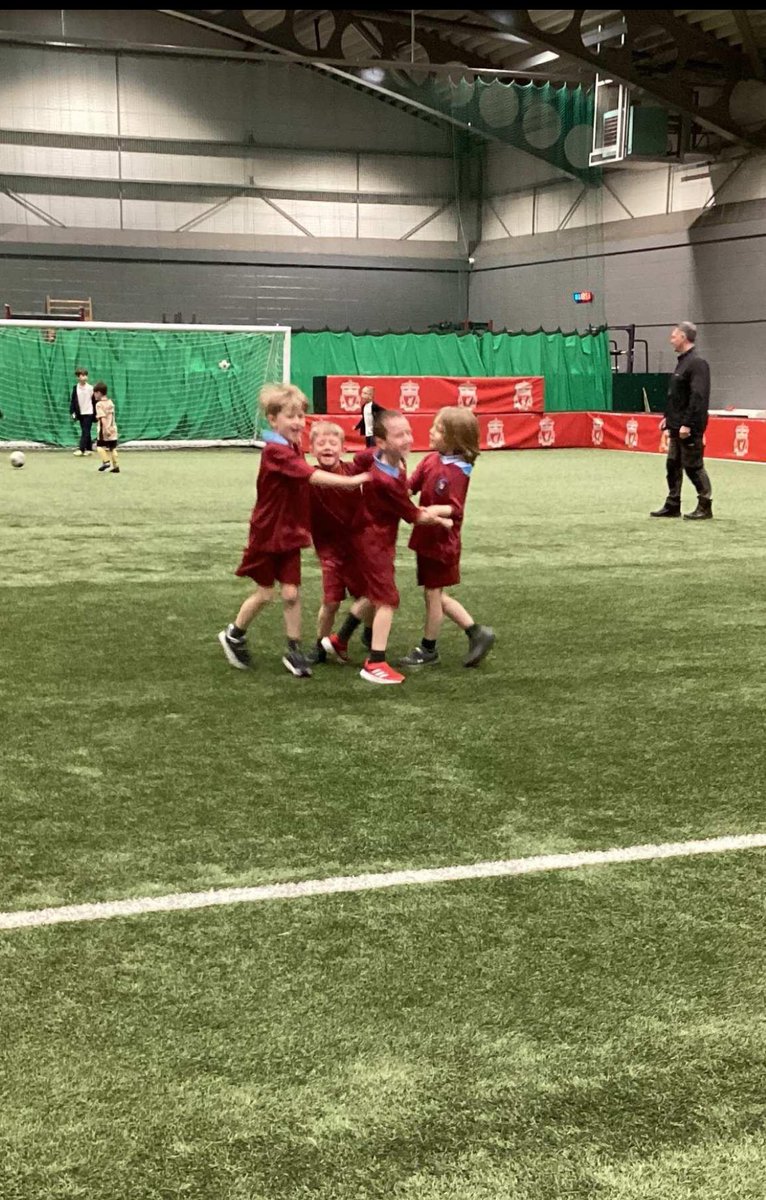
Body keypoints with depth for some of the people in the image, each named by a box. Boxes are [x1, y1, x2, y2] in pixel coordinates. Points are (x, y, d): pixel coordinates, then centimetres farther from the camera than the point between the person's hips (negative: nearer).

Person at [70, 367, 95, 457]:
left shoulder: (90, 388, -7)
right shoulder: (75, 388, 1)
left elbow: (94, 401, -2)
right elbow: (72, 400, 5)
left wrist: (95, 414, -1)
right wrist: (73, 412, -2)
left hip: (89, 413, -4)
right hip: (80, 413, 4)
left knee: (85, 432, -9)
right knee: (86, 432, 10)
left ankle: (81, 449, -14)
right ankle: (89, 449, 18)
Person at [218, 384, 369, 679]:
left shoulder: (294, 448, 4)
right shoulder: (275, 452, -24)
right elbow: (312, 476, -33)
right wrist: (352, 480, -35)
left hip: (290, 532, 6)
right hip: (267, 533, -6)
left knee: (291, 593, 3)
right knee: (264, 593, 6)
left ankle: (294, 651, 13)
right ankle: (234, 635, 28)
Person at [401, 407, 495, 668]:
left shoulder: (456, 472, -22)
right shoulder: (431, 459, 1)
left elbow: (452, 511, -24)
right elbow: (411, 487, 1)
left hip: (440, 543, -8)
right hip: (427, 539, 8)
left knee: (432, 594, 6)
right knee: (436, 596, 16)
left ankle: (428, 649, 23)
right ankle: (477, 634, 23)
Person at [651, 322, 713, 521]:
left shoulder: (697, 363, -15)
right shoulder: (682, 361, 15)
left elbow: (698, 397, -22)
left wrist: (688, 424, -25)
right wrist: (668, 417, 18)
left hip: (690, 429, -10)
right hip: (677, 426, 10)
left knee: (694, 466, -3)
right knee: (673, 465, 12)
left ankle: (705, 507, 5)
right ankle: (672, 506, 19)